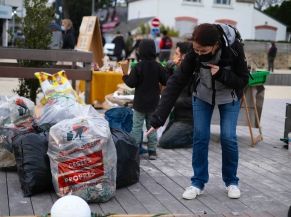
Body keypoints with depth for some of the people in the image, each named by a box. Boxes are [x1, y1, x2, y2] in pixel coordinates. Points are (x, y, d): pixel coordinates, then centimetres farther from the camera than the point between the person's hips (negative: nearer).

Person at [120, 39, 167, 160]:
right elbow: (165, 82, 0)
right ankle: (152, 151, 12)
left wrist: (125, 75, 4)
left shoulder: (137, 67, -12)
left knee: (137, 126, 4)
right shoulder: (158, 67, -3)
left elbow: (131, 83, -13)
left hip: (140, 103, -3)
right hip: (154, 103, 3)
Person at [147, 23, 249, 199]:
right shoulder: (194, 54, -30)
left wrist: (221, 74, -40)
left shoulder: (234, 48, -33)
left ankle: (232, 181, 12)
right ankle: (198, 182, 7)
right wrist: (158, 118, -38)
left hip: (229, 97, -1)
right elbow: (176, 83, -32)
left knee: (228, 137, -8)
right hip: (202, 95, 1)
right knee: (200, 136, -6)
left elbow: (243, 80, -21)